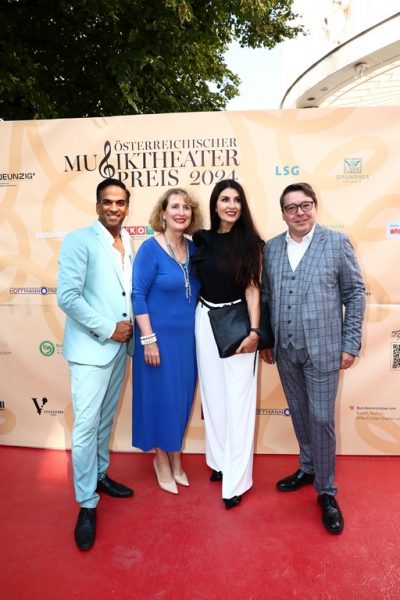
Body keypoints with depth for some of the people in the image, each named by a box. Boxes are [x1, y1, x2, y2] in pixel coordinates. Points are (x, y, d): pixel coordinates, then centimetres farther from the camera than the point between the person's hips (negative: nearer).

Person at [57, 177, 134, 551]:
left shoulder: (128, 244, 9)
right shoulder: (79, 240, -10)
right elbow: (67, 296, -17)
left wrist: (129, 329, 1)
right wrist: (107, 329, -16)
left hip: (120, 347, 6)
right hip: (91, 348, -6)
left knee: (105, 419, 19)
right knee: (86, 426, -1)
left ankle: (99, 475, 37)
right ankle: (86, 504, 13)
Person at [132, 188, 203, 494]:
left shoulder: (194, 248, 4)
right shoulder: (150, 248, -12)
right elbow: (138, 295, -13)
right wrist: (148, 339, -17)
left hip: (188, 336, 5)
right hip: (160, 335, -5)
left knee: (182, 398, 15)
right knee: (161, 398, 8)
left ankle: (175, 458, 36)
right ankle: (162, 460, 30)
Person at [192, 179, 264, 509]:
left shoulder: (248, 242, -4)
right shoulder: (202, 239, 4)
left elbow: (252, 288, -6)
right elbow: (195, 281, 11)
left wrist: (254, 330, -14)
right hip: (206, 321, 4)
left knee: (238, 400, 0)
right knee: (213, 393, 13)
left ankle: (236, 479, 11)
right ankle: (220, 459, 32)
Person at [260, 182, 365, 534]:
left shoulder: (337, 242, -4)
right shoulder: (270, 248, 5)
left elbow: (355, 294, -2)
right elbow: (266, 297, 9)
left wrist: (350, 344, -6)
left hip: (322, 348, -3)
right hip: (284, 350, 3)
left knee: (322, 419, 3)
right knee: (300, 414, 17)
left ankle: (326, 492, 21)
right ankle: (309, 467, 39)